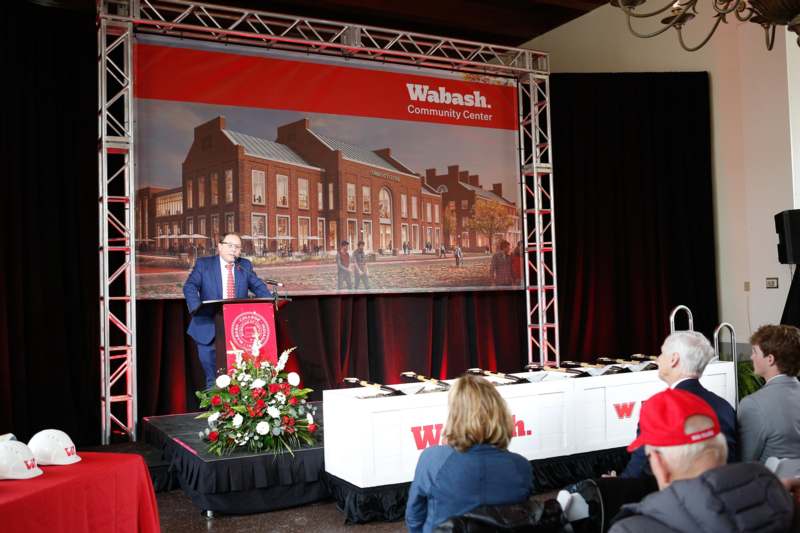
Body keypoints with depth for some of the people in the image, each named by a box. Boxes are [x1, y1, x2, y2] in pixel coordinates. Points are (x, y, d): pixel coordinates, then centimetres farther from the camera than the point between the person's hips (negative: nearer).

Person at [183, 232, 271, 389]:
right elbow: (190, 286, -10)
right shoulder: (203, 264, 2)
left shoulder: (245, 266, 11)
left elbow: (258, 286, 8)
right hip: (209, 329, -2)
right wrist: (197, 308, -29)